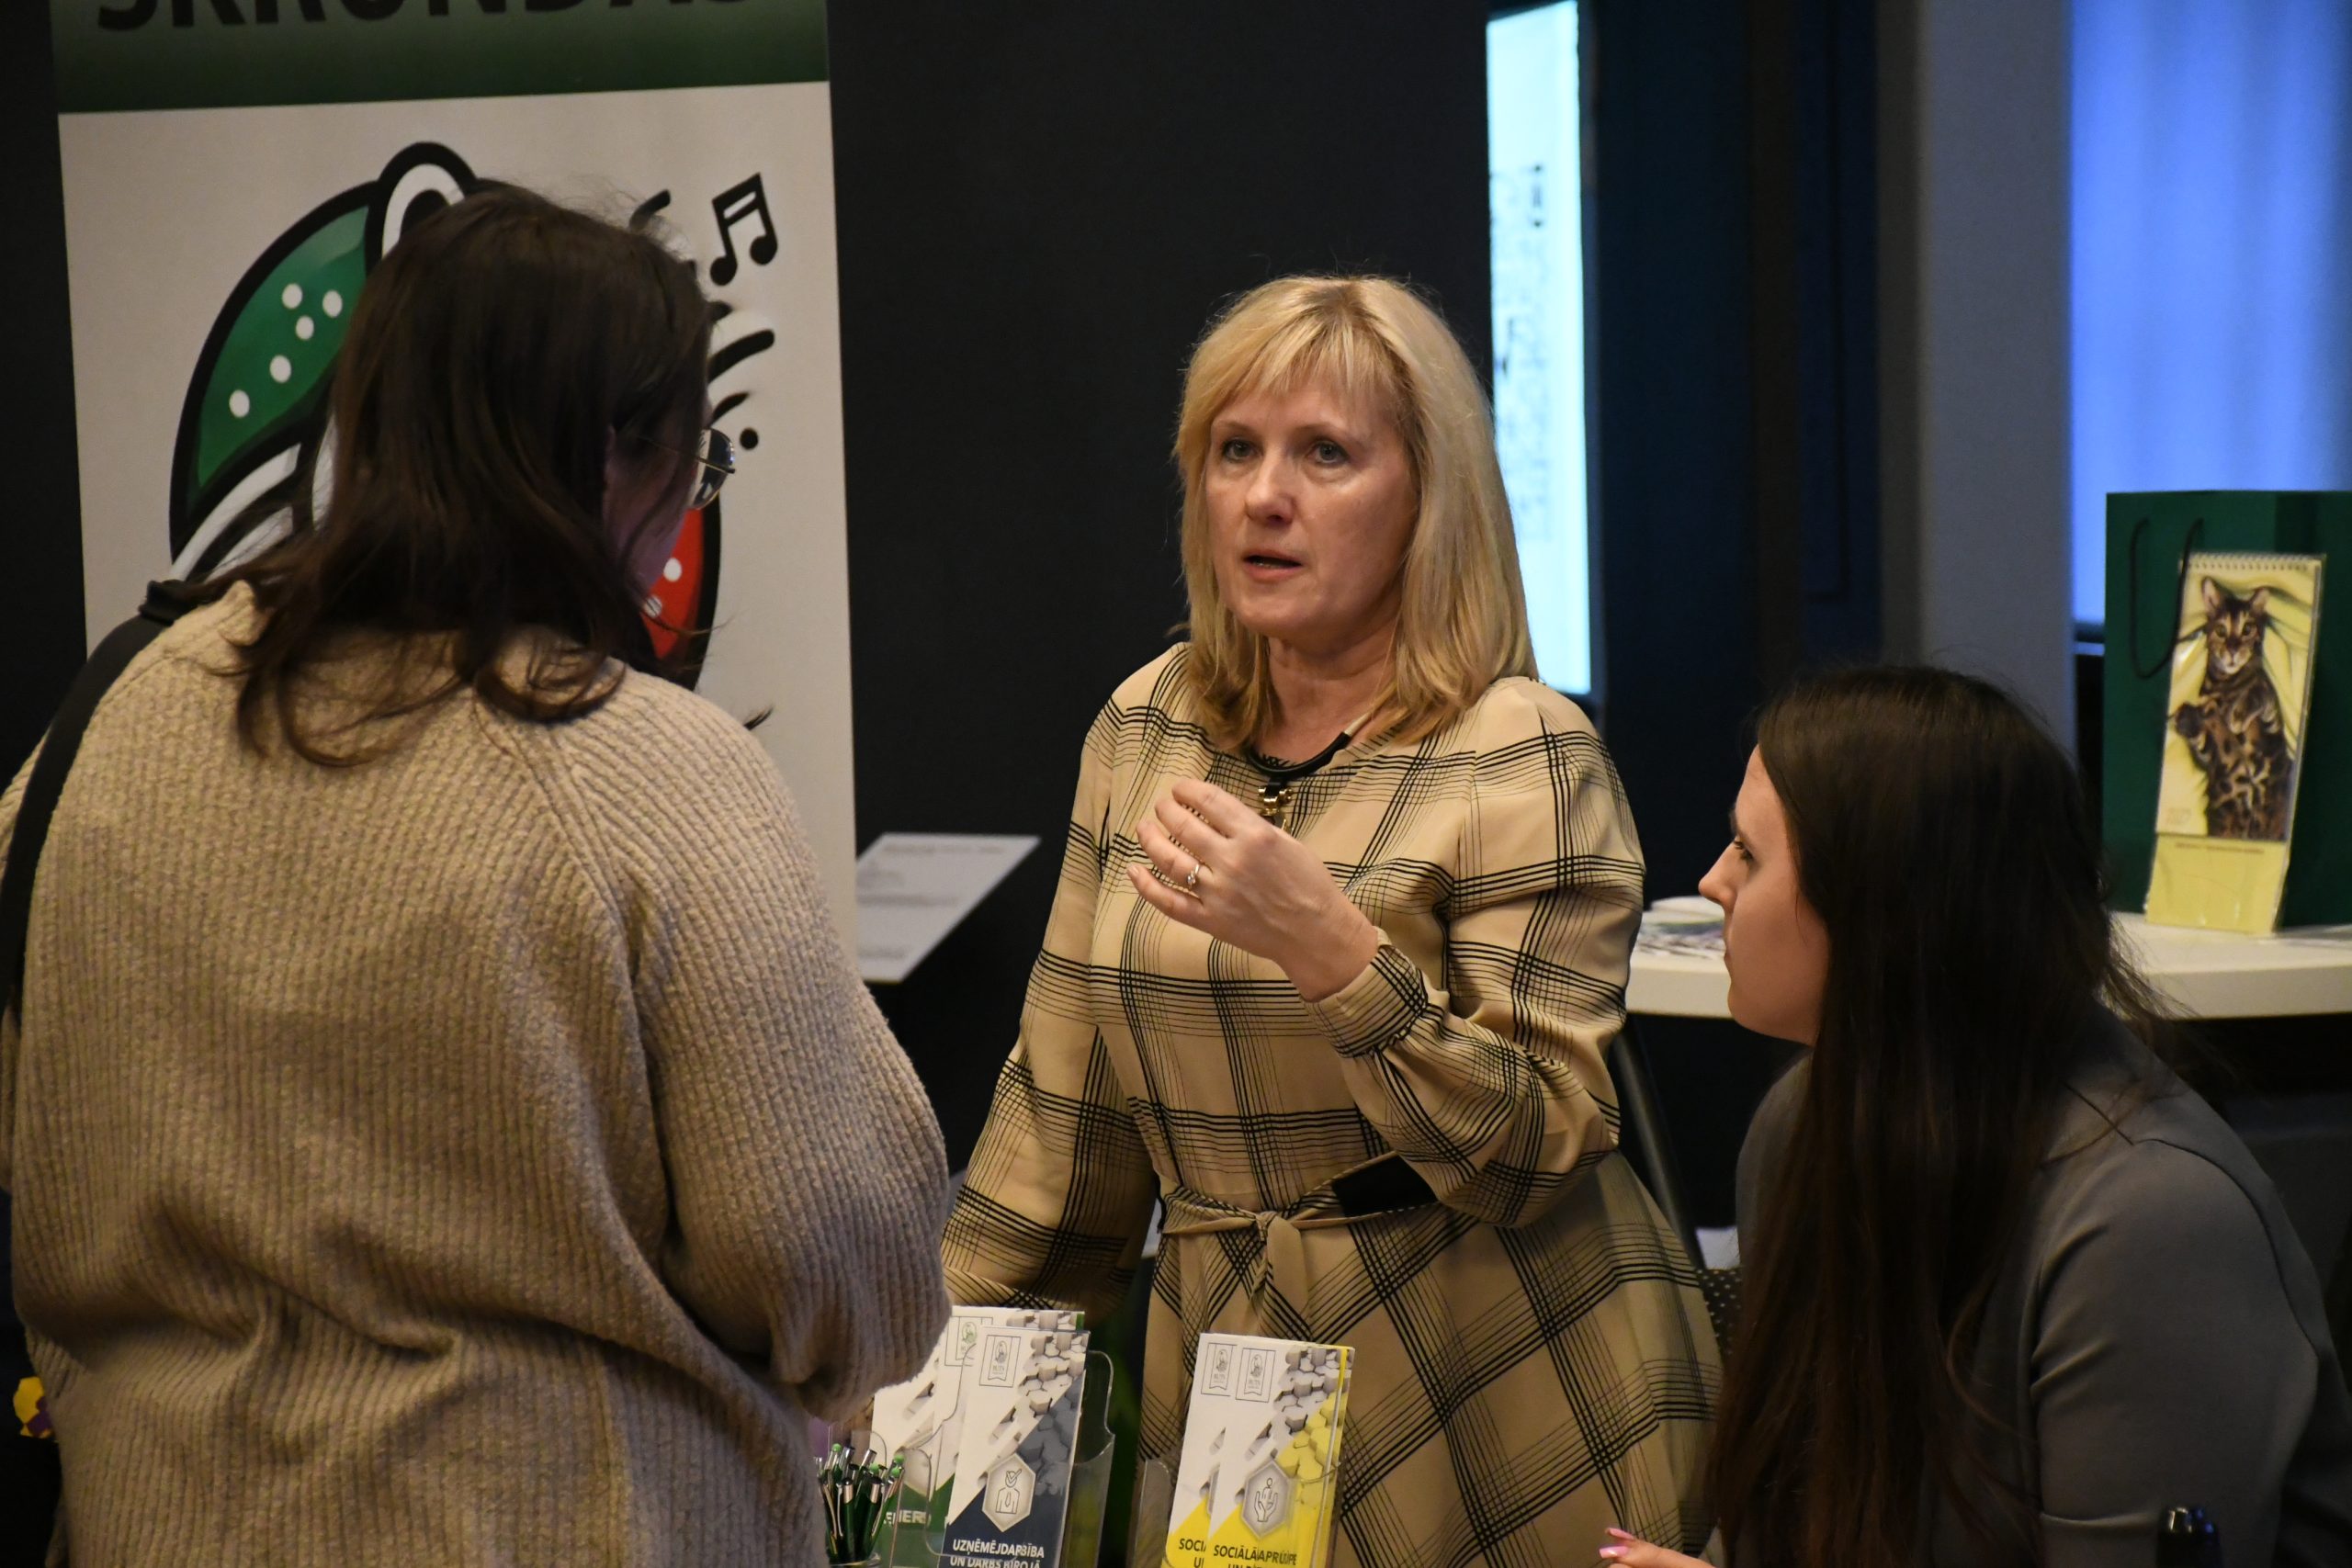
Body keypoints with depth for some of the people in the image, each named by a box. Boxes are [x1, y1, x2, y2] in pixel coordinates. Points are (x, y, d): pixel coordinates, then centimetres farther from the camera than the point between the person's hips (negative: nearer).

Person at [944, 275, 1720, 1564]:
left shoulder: (1524, 757, -12)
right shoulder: (1142, 730, 5)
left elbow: (1538, 1155, -18)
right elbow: (1062, 1100, 11)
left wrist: (1332, 950, -29)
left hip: (1500, 1404, -5)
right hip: (1222, 1372, 5)